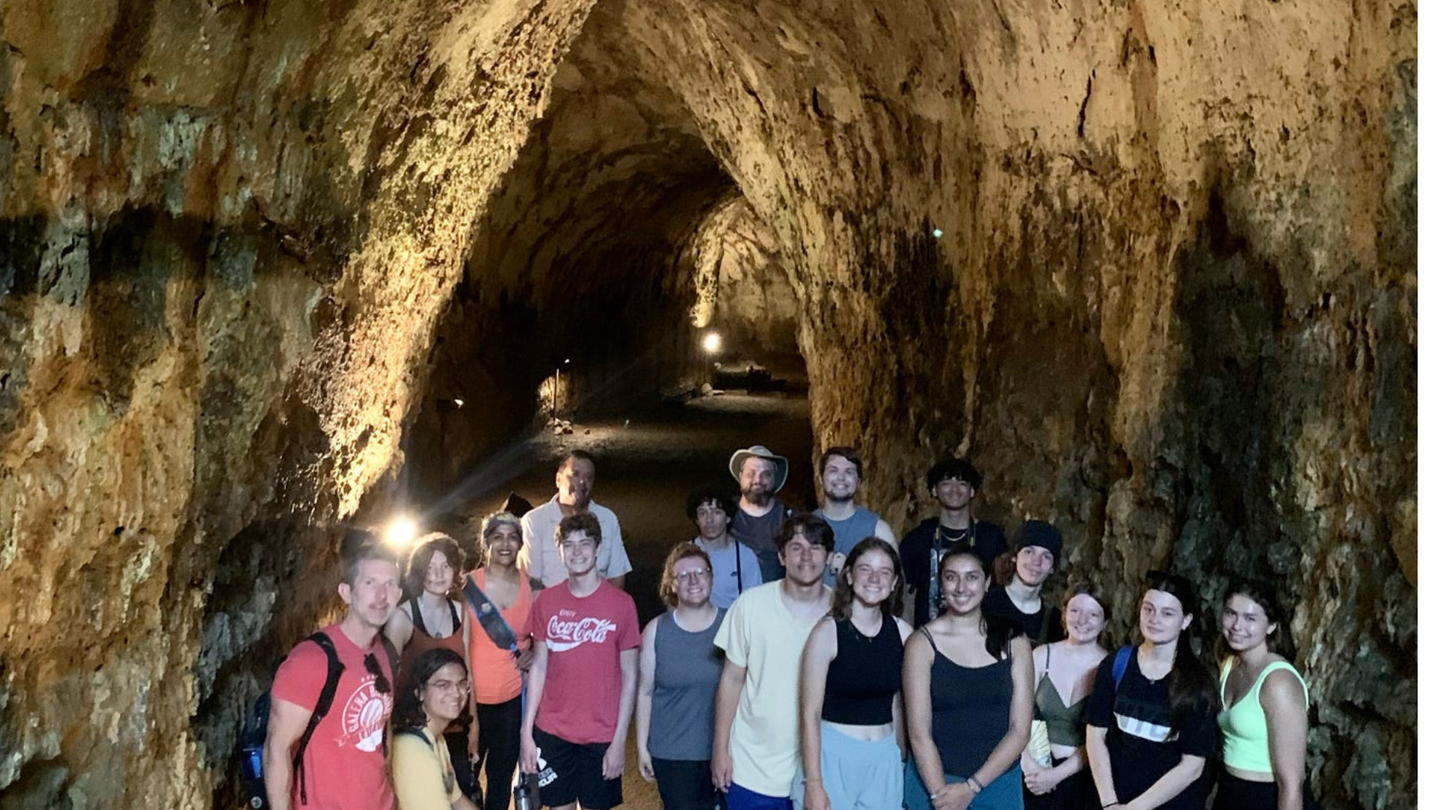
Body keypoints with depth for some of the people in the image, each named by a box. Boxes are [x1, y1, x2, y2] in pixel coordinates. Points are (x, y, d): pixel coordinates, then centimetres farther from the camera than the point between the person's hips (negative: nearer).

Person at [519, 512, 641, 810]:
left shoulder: (621, 604, -6)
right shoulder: (546, 601, 2)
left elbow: (629, 676, -4)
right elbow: (539, 667, 5)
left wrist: (619, 741, -8)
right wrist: (526, 732, 1)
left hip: (601, 737, -2)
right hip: (551, 733, 2)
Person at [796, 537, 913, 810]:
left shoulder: (902, 632, 1)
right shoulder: (828, 632, -10)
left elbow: (898, 703, 12)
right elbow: (810, 713, -11)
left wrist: (901, 760, 13)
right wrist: (813, 784, -14)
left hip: (885, 759, 4)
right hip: (833, 755, -4)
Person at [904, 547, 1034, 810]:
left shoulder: (1014, 643, 1)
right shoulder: (922, 643, -5)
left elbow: (1020, 730, -2)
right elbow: (919, 734, -8)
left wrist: (971, 787, -10)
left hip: (998, 783, 2)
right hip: (933, 781, -2)